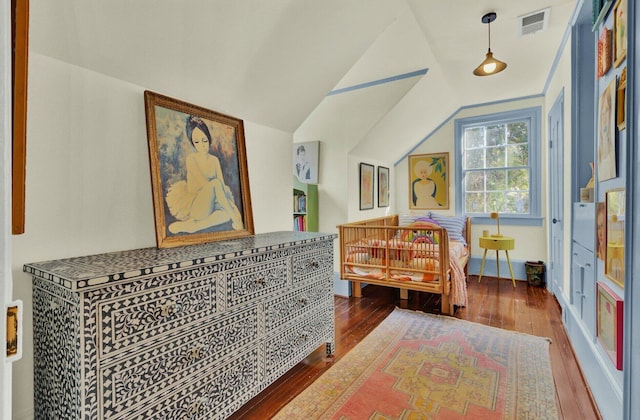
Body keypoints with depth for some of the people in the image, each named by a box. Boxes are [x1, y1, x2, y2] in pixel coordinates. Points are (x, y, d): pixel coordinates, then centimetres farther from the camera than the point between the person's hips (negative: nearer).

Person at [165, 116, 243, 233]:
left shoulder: (214, 159, 7)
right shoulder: (191, 159, -9)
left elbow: (222, 184, 2)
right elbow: (208, 184, -19)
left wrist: (232, 205, -17)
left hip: (210, 203, 6)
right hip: (194, 204, -6)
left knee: (227, 214, -25)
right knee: (215, 183, -31)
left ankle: (190, 226, -25)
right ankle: (234, 217, -28)